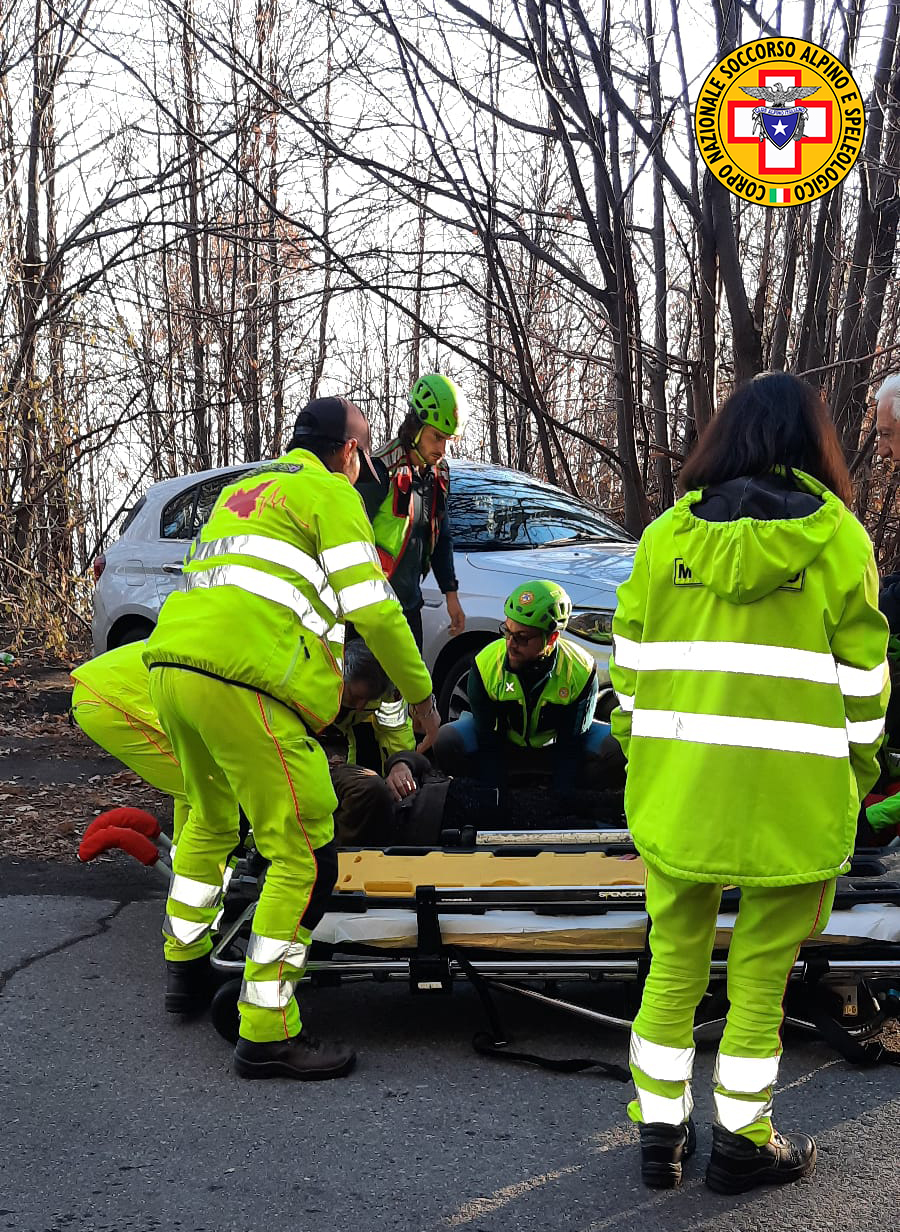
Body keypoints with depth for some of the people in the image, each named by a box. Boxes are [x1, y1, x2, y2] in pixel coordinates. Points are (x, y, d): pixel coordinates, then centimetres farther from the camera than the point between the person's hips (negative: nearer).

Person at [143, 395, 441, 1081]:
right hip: (245, 684, -9)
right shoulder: (330, 493, 4)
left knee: (209, 823, 30)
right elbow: (374, 608, -3)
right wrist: (422, 697, 8)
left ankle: (185, 966, 45)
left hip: (172, 664, 9)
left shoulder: (243, 491, 29)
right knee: (305, 856, -4)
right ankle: (267, 1034, -4)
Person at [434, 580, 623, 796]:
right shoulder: (486, 664, -26)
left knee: (616, 749, -28)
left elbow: (570, 745, -21)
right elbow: (487, 740, -20)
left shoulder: (580, 670, -27)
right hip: (504, 745, 0)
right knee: (446, 743, -28)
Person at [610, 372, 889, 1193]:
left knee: (674, 961, 15)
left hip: (678, 786, 3)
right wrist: (859, 770, 11)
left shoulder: (668, 533, 3)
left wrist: (637, 752, 18)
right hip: (792, 795, -2)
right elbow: (862, 672, -1)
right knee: (761, 972, 9)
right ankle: (742, 1141, 19)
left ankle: (661, 1128, 23)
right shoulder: (837, 538, -5)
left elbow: (631, 659, 7)